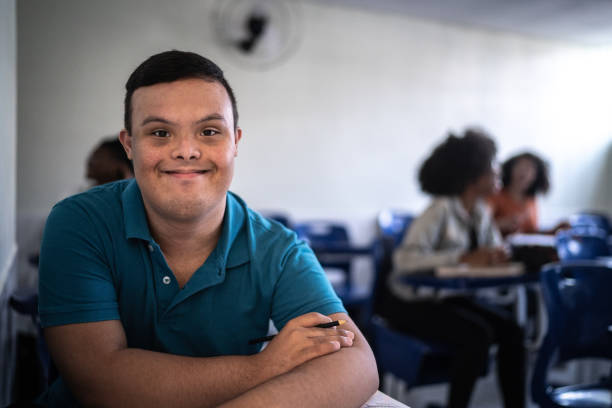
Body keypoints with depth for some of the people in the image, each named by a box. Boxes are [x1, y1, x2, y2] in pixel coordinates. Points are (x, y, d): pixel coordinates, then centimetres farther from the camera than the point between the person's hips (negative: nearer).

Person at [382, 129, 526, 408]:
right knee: (478, 335, -25)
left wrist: (497, 255, -23)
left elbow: (495, 251, 0)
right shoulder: (442, 210, -22)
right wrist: (463, 258, -40)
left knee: (511, 330, -10)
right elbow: (405, 258, -33)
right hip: (412, 303, -7)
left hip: (450, 298, 7)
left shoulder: (481, 212, 2)